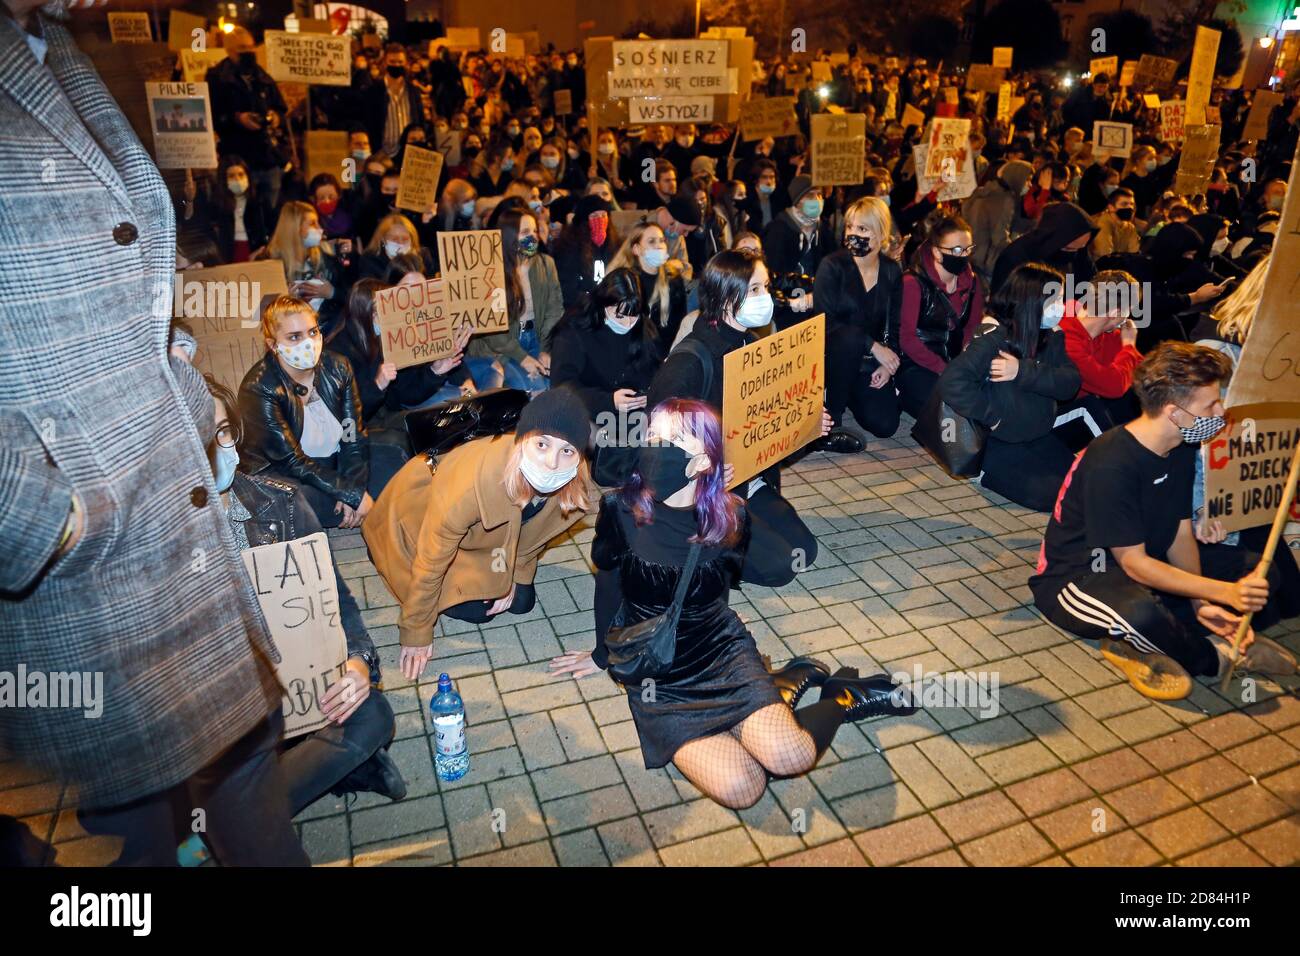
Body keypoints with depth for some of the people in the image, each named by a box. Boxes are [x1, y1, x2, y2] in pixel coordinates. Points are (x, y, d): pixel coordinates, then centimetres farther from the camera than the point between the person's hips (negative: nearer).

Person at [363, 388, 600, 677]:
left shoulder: (578, 484, -30)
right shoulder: (473, 483, -45)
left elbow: (533, 535, -5)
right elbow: (430, 564, -29)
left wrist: (515, 578, 2)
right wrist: (416, 637, -17)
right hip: (417, 509, -5)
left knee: (521, 601, 4)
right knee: (474, 609, -3)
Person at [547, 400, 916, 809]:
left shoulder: (730, 516, -10)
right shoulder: (621, 510, -14)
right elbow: (608, 584, 3)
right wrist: (603, 654, 14)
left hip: (721, 650, 1)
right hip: (656, 675, 0)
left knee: (790, 757, -24)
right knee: (737, 788, -21)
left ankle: (842, 697, 10)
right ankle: (790, 684, 6)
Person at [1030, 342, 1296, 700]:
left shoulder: (1181, 448, -1)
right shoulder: (1110, 465, -28)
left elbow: (1181, 534, 2)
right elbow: (1135, 564, -24)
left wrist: (1202, 602, -13)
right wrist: (1226, 593, -26)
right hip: (1077, 576, -9)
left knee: (1262, 574, -2)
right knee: (1141, 613, -41)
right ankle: (1217, 652, -6)